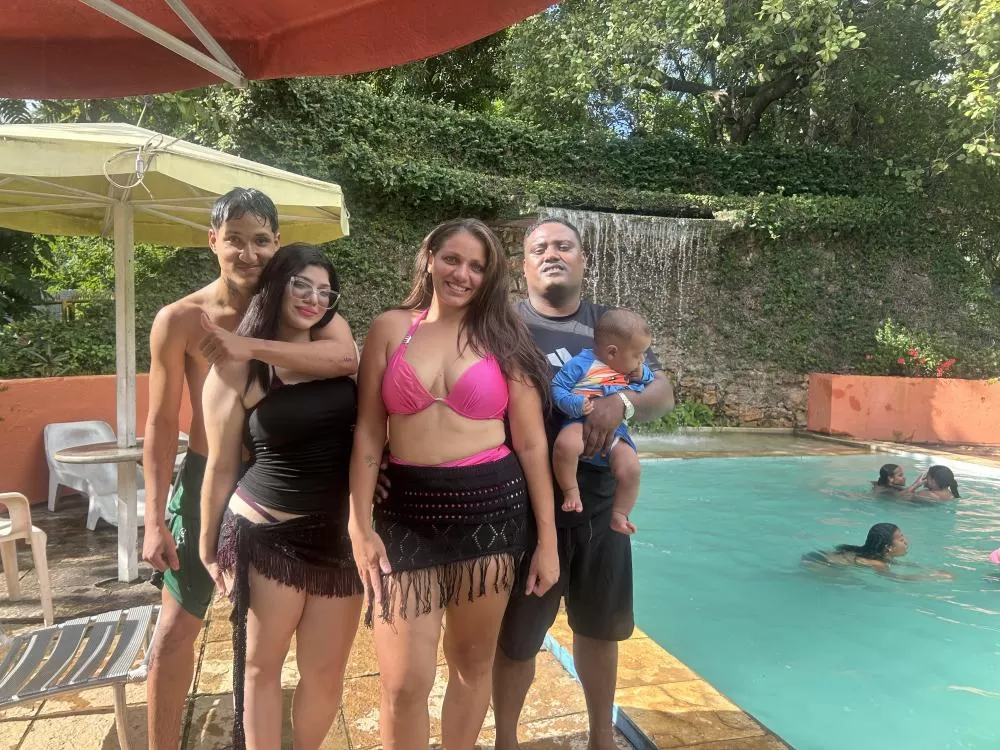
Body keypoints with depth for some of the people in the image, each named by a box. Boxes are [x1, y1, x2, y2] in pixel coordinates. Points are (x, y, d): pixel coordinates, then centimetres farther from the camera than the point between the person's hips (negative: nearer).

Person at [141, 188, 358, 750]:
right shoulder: (180, 319, -12)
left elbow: (345, 356, -30)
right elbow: (162, 425, -8)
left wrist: (251, 347, -37)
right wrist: (155, 520, -9)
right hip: (207, 482, -2)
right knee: (177, 628, 7)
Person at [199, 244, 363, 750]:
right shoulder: (236, 369, -6)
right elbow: (220, 467, 1)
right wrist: (209, 546, 7)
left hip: (339, 534, 3)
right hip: (265, 534, -3)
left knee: (327, 672, 14)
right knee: (261, 665, 13)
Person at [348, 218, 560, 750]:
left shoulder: (502, 339, 3)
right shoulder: (390, 329, 3)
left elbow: (531, 443, 1)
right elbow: (367, 433, 2)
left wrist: (547, 539, 0)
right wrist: (361, 525, -4)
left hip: (490, 509, 1)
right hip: (407, 510, 0)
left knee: (472, 662, 15)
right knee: (403, 681, 2)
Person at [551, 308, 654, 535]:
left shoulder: (633, 369, 17)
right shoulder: (582, 363, -5)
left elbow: (654, 385, 30)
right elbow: (557, 387, -5)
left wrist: (643, 377, 7)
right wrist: (576, 404, -22)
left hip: (616, 433, 5)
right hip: (582, 424, -5)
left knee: (630, 469, -19)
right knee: (566, 445, -38)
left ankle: (619, 516, 8)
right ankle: (571, 492, -12)